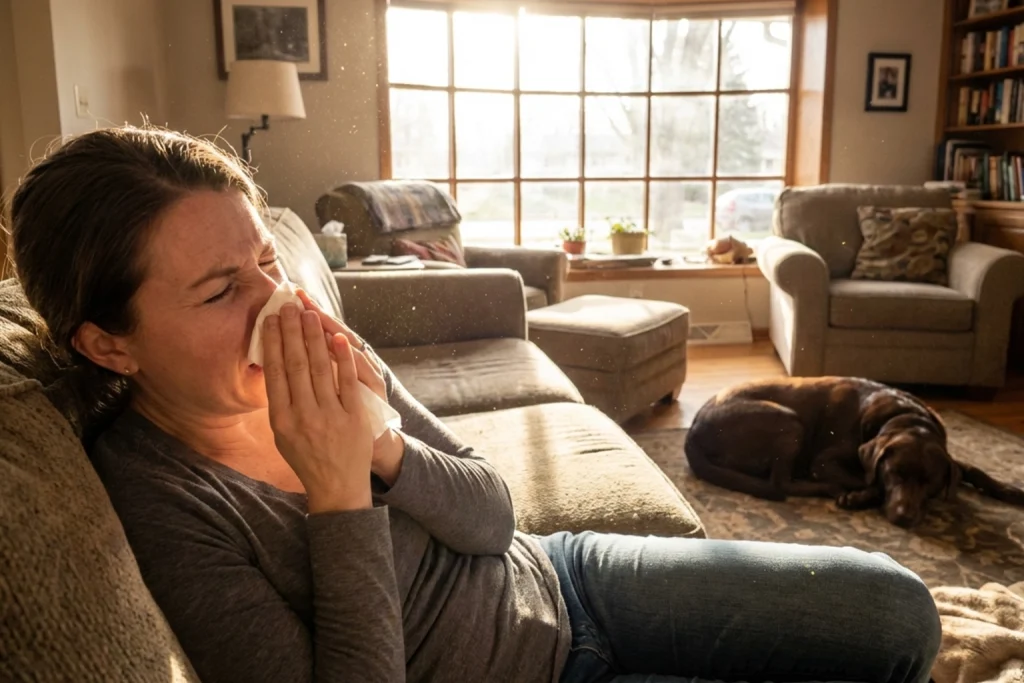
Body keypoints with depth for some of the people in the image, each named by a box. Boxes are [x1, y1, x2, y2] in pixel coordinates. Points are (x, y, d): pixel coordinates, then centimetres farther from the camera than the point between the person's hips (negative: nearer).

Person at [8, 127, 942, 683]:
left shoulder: (321, 362, -8)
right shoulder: (154, 504, -22)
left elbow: (494, 517, -4)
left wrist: (386, 449, -24)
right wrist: (338, 490, -31)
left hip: (556, 584, 5)